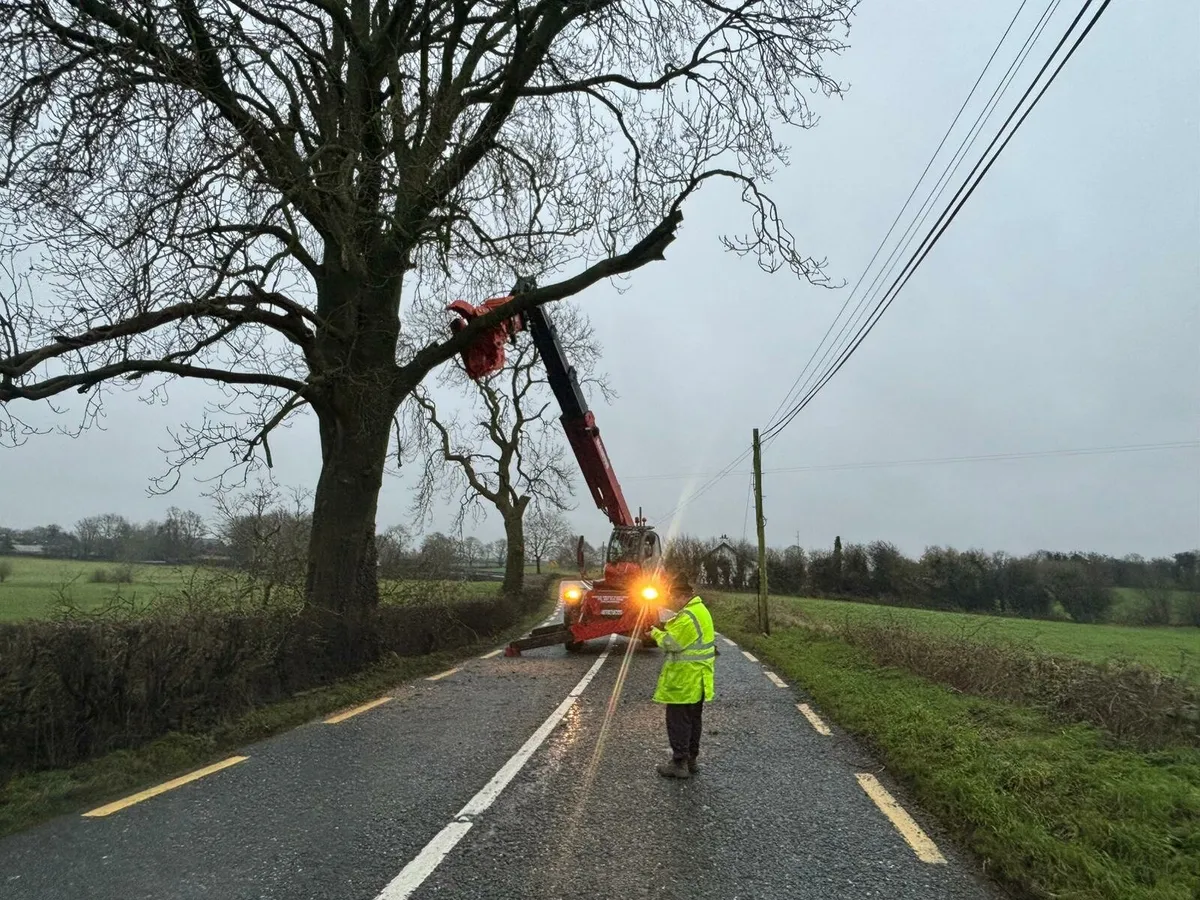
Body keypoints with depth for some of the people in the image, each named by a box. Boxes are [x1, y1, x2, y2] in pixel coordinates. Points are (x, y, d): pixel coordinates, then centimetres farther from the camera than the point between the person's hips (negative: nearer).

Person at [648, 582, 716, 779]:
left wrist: (656, 633, -8)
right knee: (693, 719, 17)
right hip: (697, 680, 10)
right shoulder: (699, 609, 10)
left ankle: (679, 764, 6)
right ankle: (691, 759, 27)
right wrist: (663, 628, 2)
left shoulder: (688, 617, -23)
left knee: (678, 721, 0)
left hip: (685, 680, -10)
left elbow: (672, 643, -23)